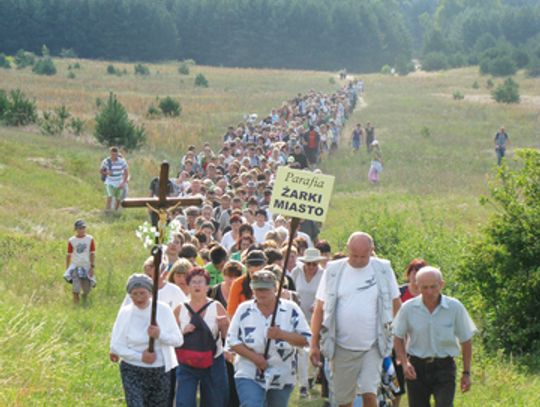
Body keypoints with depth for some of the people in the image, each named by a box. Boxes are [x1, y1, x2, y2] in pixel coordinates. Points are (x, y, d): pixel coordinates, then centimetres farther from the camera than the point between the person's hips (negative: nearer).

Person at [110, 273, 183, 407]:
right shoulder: (125, 313, -5)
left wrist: (160, 335, -23)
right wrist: (140, 356, -15)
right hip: (133, 372, -2)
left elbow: (178, 340, -4)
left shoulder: (163, 310, -3)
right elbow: (116, 346, -5)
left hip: (161, 371, 2)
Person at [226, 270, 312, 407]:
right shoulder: (244, 310, -2)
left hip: (282, 377, 2)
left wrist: (281, 334, -25)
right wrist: (254, 357, -16)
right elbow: (232, 340, -1)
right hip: (249, 376, -1)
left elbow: (306, 339, -8)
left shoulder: (291, 309, -5)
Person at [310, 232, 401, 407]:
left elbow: (396, 304, 9)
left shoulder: (383, 270, 1)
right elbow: (319, 309, 2)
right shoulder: (333, 271, 0)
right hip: (342, 347, 1)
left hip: (372, 346, -1)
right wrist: (314, 344, -1)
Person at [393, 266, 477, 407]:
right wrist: (404, 363, -9)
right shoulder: (408, 308, -5)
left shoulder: (455, 307, -7)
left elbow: (466, 341, 3)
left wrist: (466, 373, 4)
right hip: (416, 368, 2)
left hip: (444, 367, -1)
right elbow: (398, 338, 6)